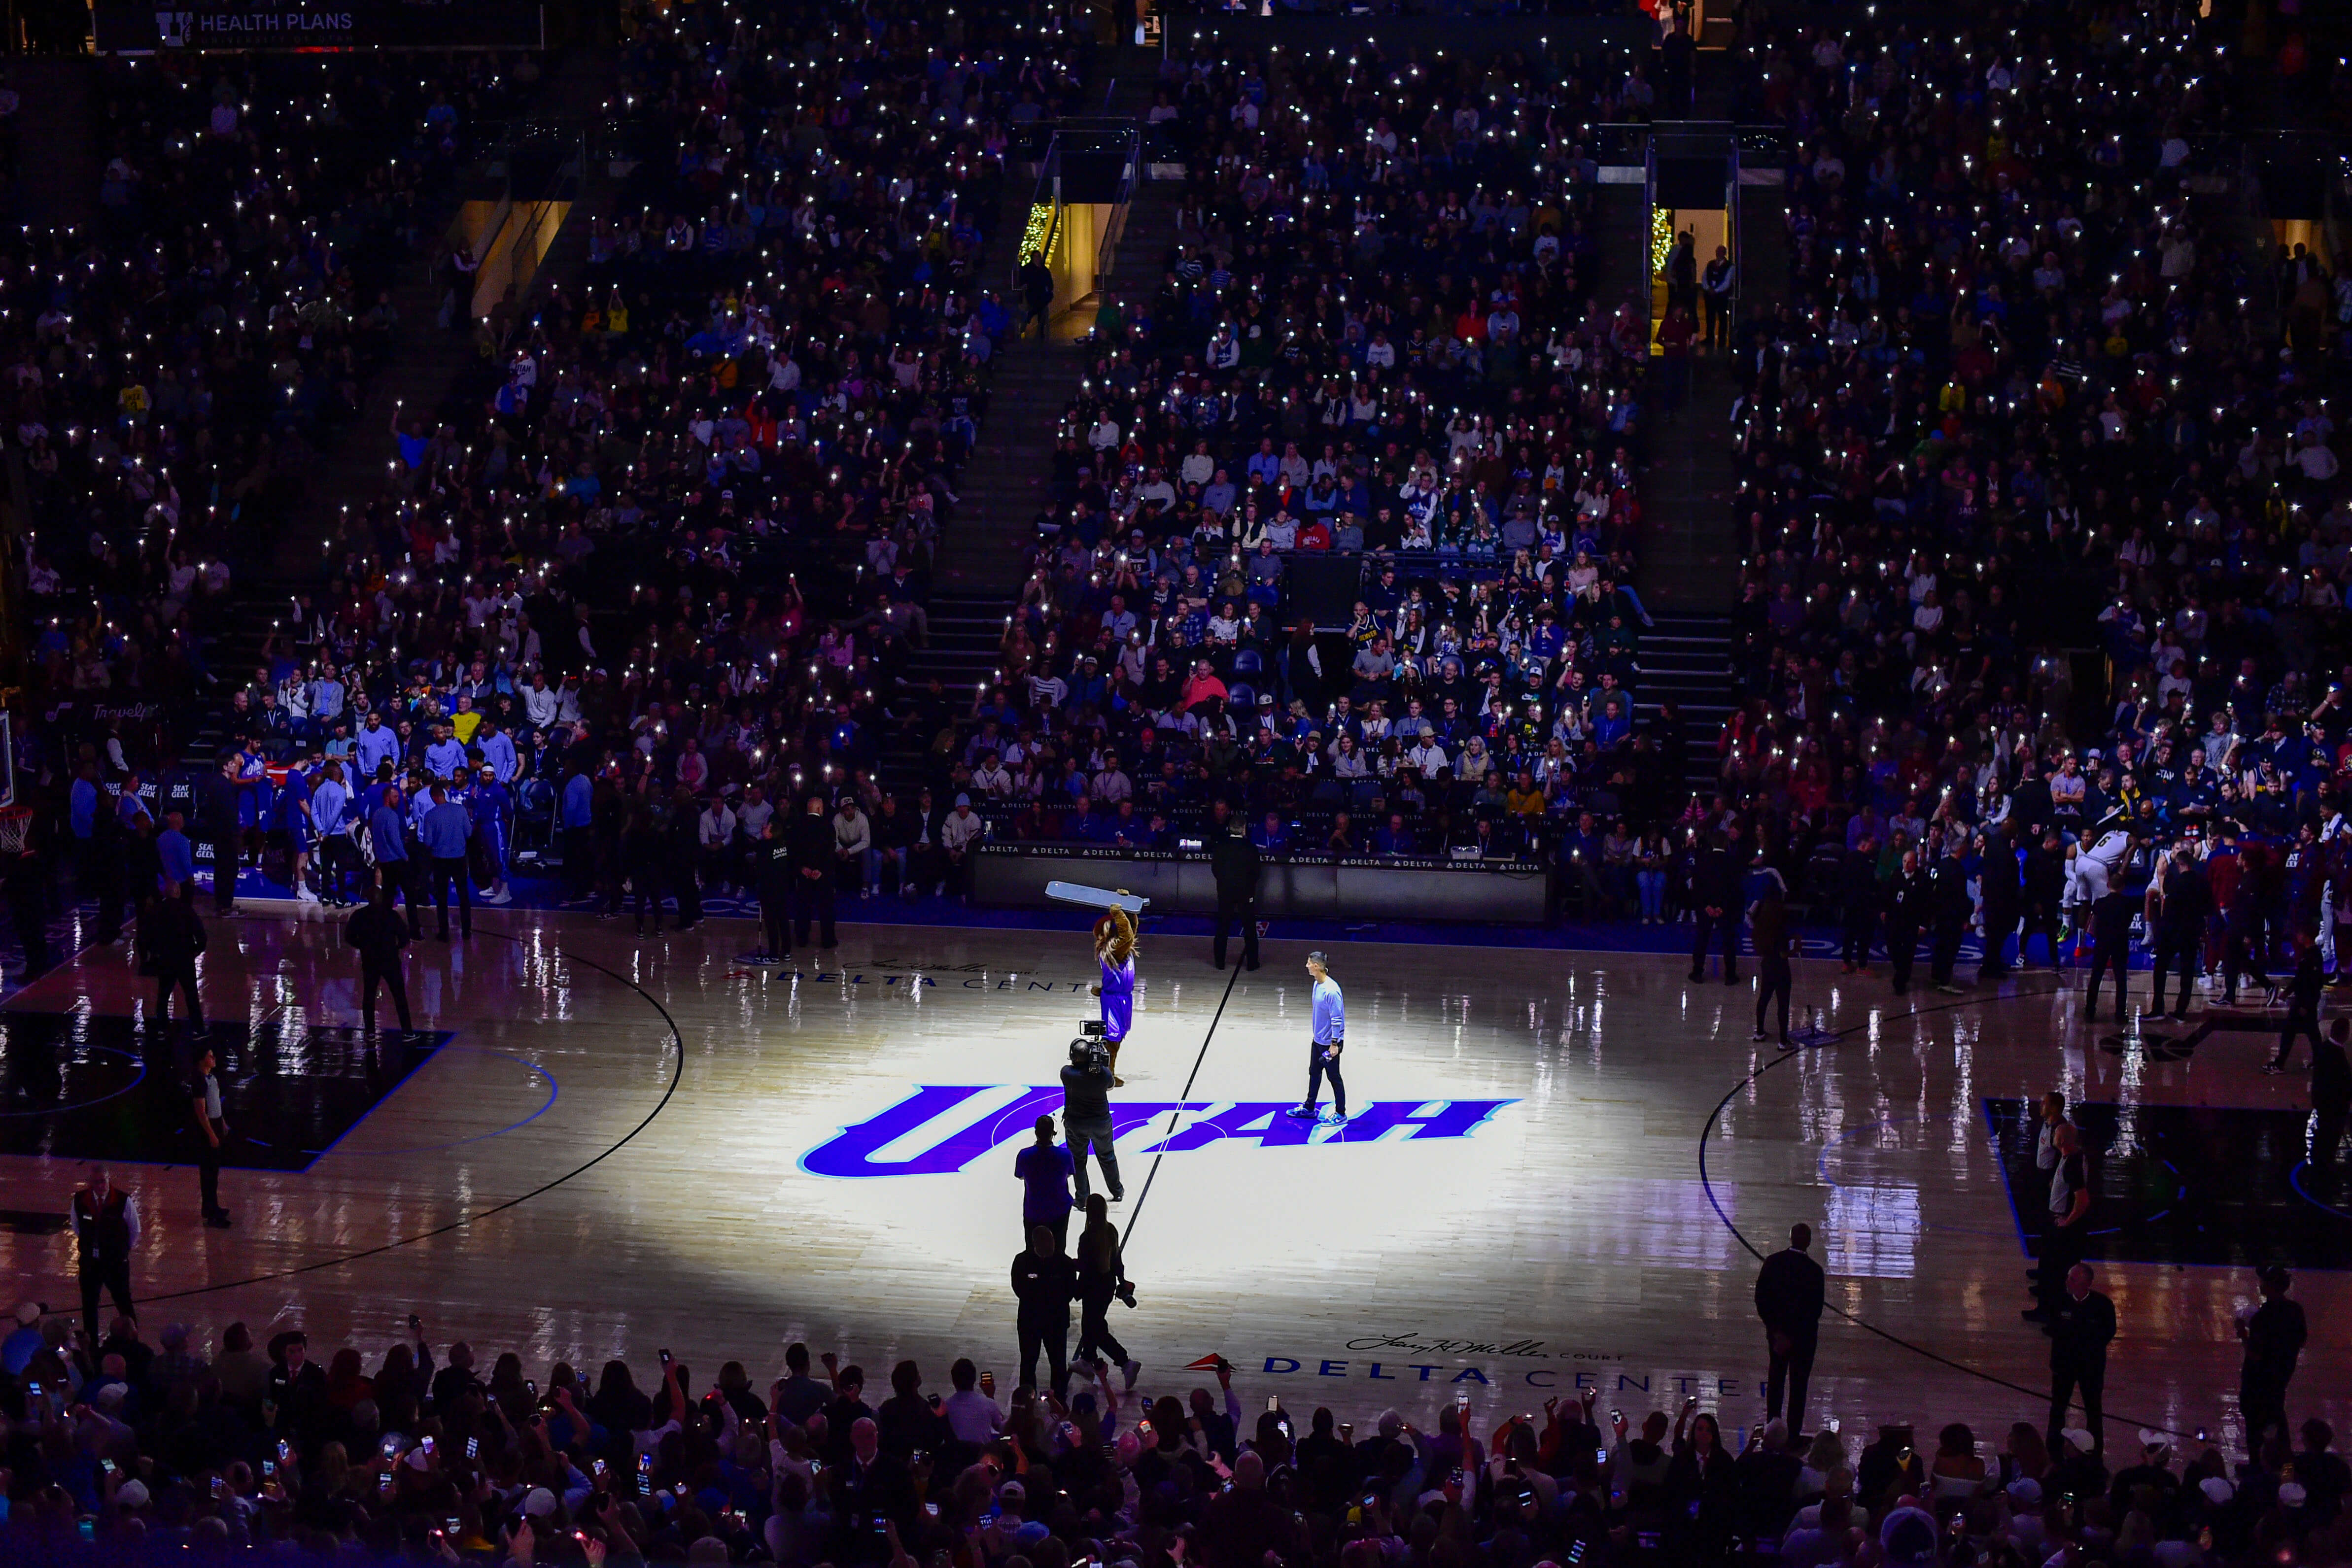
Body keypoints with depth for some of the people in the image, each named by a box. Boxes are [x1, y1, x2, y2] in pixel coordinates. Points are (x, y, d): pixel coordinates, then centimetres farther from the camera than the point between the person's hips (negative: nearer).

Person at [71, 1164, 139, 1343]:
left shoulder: (124, 1200, -17)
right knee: (89, 1305, 12)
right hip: (89, 1261, 3)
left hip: (116, 1261, -3)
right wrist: (88, 1245, 13)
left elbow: (134, 1231, -2)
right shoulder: (79, 1200, -9)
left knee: (124, 1304, 5)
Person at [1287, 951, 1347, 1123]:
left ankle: (1341, 1113, 16)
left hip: (1330, 1043, -9)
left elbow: (1337, 1020, -25)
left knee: (1334, 1077, 3)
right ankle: (1309, 1108, 35)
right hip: (1318, 1040, 9)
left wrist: (1334, 1044, -22)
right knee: (1314, 1073, 20)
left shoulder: (1331, 991, -27)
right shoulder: (1317, 985, 2)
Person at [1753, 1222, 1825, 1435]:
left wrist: (1773, 1326, 1)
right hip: (1804, 1336, -4)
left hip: (1776, 1331, 4)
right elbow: (1816, 1308, -15)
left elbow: (1760, 1297, -3)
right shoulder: (1814, 1270, -16)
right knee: (1798, 1383, 4)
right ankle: (1794, 1431, 6)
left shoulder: (1772, 1262, -5)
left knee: (1775, 1379, 16)